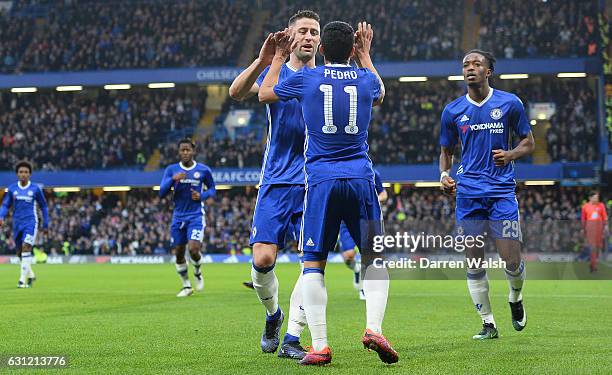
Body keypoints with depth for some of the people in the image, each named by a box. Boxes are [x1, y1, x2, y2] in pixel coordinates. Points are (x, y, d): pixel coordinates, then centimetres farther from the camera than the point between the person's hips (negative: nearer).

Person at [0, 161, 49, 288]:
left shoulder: (35, 189, -1)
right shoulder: (12, 189, 5)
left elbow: (43, 206, 9)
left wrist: (45, 225, 9)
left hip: (31, 222, -4)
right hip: (17, 223, 4)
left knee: (26, 248, -19)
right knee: (20, 252, 9)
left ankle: (23, 280, -18)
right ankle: (31, 275, 31)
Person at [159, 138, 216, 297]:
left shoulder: (203, 170, -2)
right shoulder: (171, 170, 0)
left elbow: (212, 189, 11)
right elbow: (161, 193, -8)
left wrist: (202, 196, -10)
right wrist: (173, 179, -25)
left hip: (196, 216, -2)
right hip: (178, 216, 2)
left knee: (193, 249, -18)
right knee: (179, 253, 5)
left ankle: (198, 272, 15)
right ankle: (186, 286, 23)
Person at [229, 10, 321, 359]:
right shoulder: (274, 72, 6)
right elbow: (237, 92, -13)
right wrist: (262, 62, -30)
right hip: (276, 182, -1)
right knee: (263, 258, -9)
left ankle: (292, 338, -2)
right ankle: (273, 314, 21)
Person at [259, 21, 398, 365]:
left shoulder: (305, 78, 1)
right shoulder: (366, 79, 6)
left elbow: (265, 94, 20)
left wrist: (279, 56, 32)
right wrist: (365, 53, 43)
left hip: (321, 180, -1)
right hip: (360, 178, 1)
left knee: (314, 263, 3)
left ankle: (319, 346, -5)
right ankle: (374, 328, -9)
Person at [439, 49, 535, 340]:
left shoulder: (509, 103, 2)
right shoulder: (452, 111, 7)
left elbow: (528, 142, 9)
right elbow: (446, 151, 18)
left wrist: (511, 155, -12)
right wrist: (444, 174, -2)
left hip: (502, 190, -2)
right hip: (468, 193, 2)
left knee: (511, 263, -6)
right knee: (474, 264, 0)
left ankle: (515, 298, 28)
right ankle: (488, 324, 13)